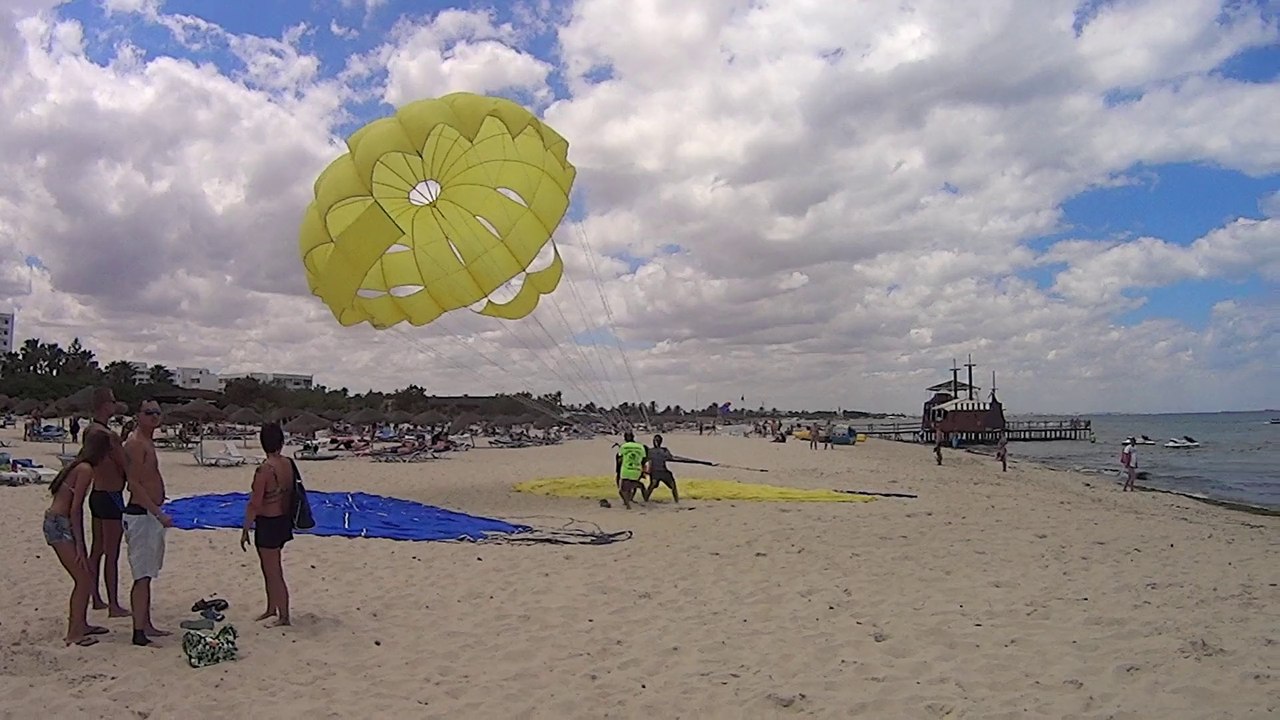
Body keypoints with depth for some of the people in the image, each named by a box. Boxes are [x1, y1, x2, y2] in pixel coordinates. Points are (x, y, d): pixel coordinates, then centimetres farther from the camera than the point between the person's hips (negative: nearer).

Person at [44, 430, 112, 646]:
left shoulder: (78, 466, 12)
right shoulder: (86, 469, -15)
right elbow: (75, 509, -19)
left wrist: (79, 542, 17)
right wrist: (79, 544, -17)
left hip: (60, 524, 9)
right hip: (59, 525, -9)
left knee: (87, 576, 15)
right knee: (83, 579, -5)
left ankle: (81, 624, 26)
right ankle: (73, 634, 1)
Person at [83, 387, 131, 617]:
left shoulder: (88, 431, 7)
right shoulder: (109, 435, -22)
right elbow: (126, 467, -16)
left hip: (96, 494, 10)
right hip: (111, 497, -9)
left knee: (96, 550, 18)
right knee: (112, 555, -2)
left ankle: (96, 599, 29)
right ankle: (114, 606, 4)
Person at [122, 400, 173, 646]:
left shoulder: (147, 442, 15)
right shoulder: (135, 443, -15)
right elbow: (134, 484, -21)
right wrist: (159, 514, -22)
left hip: (151, 514, 10)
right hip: (141, 515, -10)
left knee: (148, 574, 16)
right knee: (142, 576, -6)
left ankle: (146, 625, 24)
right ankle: (139, 632, -2)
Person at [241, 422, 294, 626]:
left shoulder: (264, 469, -22)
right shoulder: (288, 464, 0)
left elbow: (255, 504, -20)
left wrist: (245, 530, -12)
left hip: (268, 524, -8)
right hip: (284, 521, 8)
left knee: (273, 573, 5)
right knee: (271, 569, 23)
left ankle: (284, 617, 14)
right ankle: (271, 608, 37)